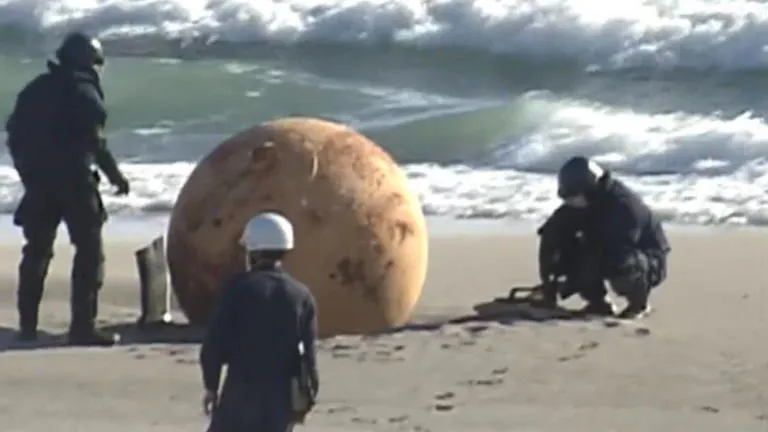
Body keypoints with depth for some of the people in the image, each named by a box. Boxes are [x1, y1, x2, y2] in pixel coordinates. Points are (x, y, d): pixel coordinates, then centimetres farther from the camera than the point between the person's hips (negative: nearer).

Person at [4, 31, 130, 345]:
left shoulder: (36, 89, 12)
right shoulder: (83, 91, -8)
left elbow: (15, 133, 12)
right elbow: (94, 140, -14)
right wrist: (114, 175, -5)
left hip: (39, 181, 6)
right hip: (73, 180, -6)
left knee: (37, 251, 16)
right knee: (89, 250, -1)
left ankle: (28, 324, 16)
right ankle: (82, 326, -8)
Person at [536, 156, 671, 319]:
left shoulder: (625, 206, -31)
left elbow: (609, 255, -35)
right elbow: (552, 235, -10)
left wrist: (570, 285, -32)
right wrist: (548, 278, -21)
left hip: (650, 261, -7)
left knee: (620, 263, -40)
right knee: (566, 248, -13)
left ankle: (639, 303, -9)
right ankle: (599, 302, -1)